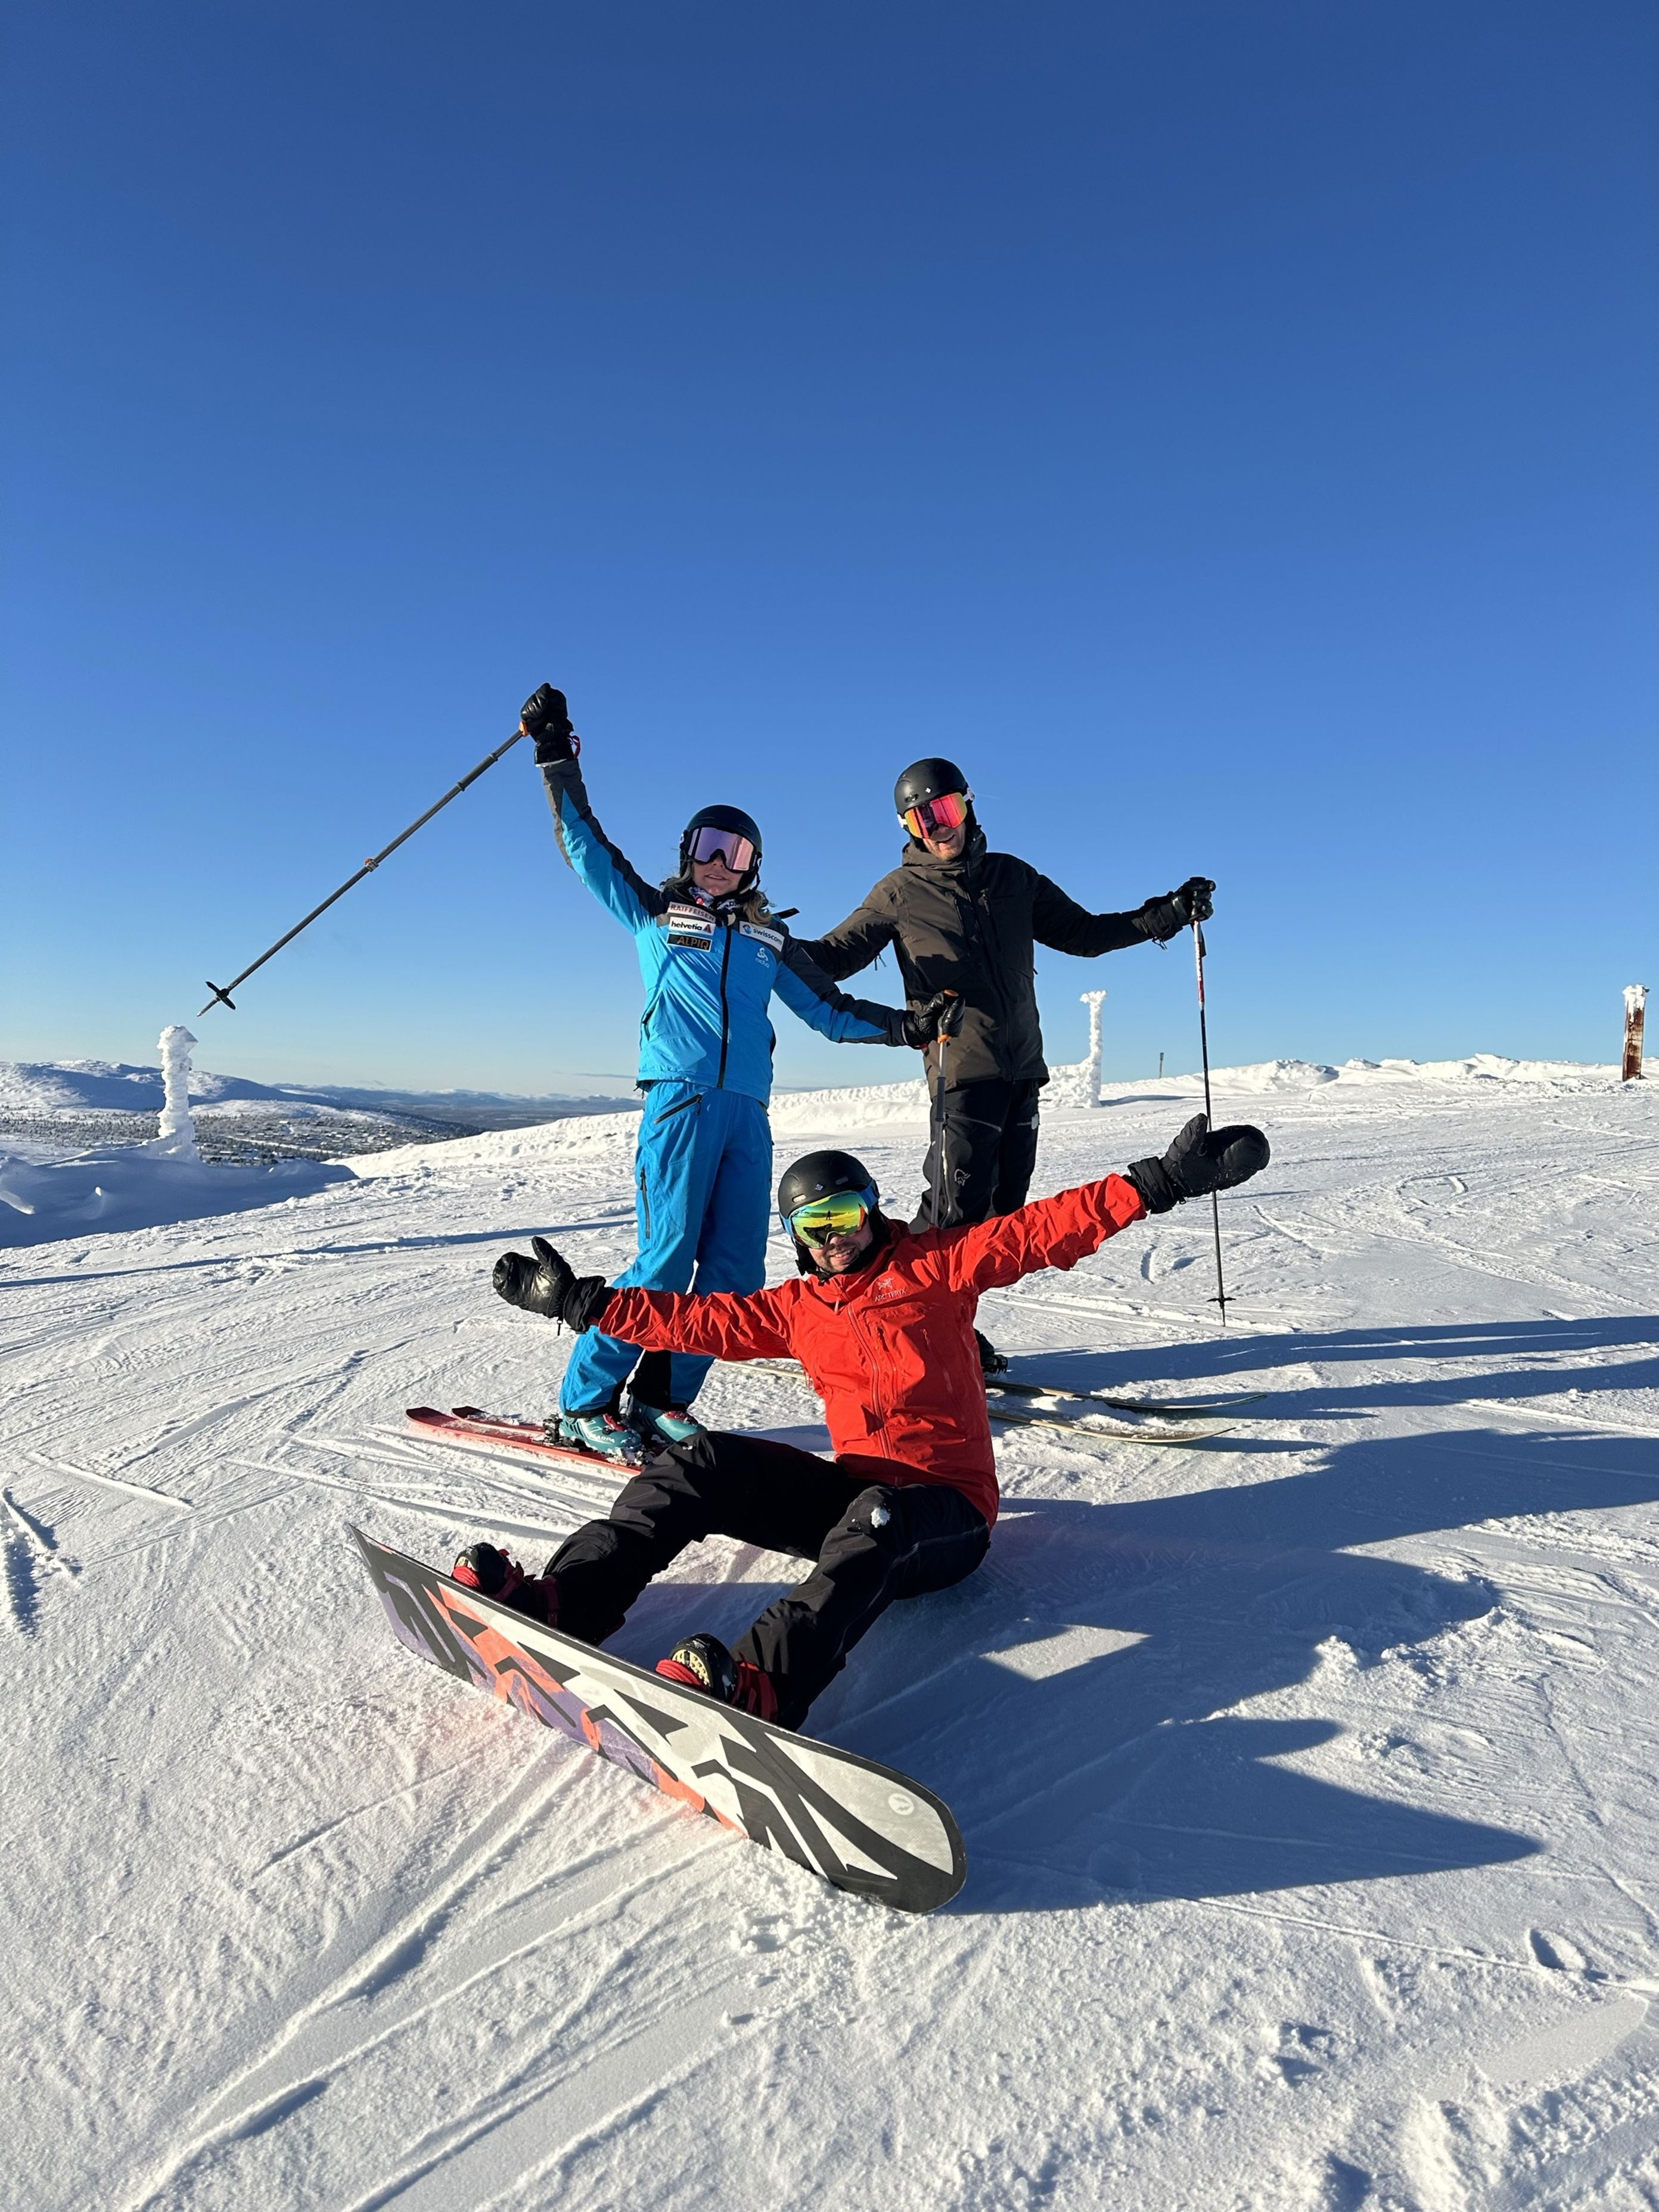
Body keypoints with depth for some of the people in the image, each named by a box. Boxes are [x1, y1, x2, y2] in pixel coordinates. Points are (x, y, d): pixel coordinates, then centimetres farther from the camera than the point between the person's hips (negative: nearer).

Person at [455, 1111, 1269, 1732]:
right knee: (705, 1463, -13)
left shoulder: (931, 1263, 2)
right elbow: (696, 1321, 18)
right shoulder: (796, 1308, 15)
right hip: (853, 1489, 5)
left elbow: (1047, 1230, -7)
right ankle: (561, 1600, -25)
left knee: (875, 1519, -39)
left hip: (943, 1510, -5)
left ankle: (760, 1682, -62)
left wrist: (1165, 1180, -16)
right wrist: (578, 1300, 16)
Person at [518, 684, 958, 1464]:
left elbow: (830, 1010, 21)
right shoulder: (652, 914, 15)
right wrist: (556, 756, 5)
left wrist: (906, 1025, 9)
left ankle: (662, 1398, 10)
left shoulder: (768, 940, 23)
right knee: (667, 1257, -12)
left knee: (735, 1268, -1)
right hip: (681, 1100, -4)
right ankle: (583, 1402, -1)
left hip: (748, 1111, 5)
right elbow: (585, 844, 11)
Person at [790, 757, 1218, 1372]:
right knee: (956, 1212, -10)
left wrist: (1166, 915, 12)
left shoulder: (1014, 878, 15)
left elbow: (1083, 934, 21)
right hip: (962, 1072, -5)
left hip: (1022, 1071, 5)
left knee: (1001, 1209, 7)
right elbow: (837, 954, 4)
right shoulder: (901, 893, 4)